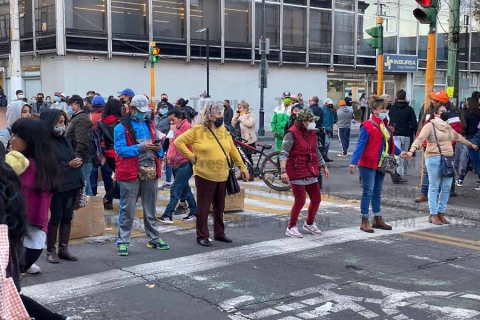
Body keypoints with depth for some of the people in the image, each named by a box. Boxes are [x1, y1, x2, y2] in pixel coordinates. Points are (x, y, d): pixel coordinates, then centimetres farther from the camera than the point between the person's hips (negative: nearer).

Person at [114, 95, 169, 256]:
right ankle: (123, 241, 5)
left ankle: (154, 239, 24)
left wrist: (158, 149, -7)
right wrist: (141, 147, -22)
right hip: (131, 172, -5)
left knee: (150, 209, 14)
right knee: (127, 209, -1)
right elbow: (120, 149, -14)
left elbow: (158, 149, 17)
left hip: (151, 172, 6)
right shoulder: (122, 126, -4)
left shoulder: (150, 125, 15)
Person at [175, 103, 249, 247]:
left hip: (222, 176, 5)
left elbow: (233, 150, 13)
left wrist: (242, 167, 12)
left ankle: (219, 233, 28)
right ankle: (202, 236, 13)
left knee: (220, 207, 15)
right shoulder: (198, 130, -9)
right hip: (204, 176, -5)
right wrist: (191, 156, -10)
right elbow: (179, 142, -8)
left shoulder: (223, 131, 7)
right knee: (203, 207, 3)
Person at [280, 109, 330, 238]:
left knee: (316, 199, 10)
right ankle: (291, 228, 12)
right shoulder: (292, 133, -14)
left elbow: (316, 151, 22)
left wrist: (324, 166, 24)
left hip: (311, 172, 7)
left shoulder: (312, 133, 8)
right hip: (297, 173, -7)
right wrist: (283, 171, -30)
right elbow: (283, 153, -20)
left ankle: (309, 224, 33)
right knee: (300, 201, -6)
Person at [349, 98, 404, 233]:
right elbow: (360, 145, -20)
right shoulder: (367, 126, -15)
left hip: (381, 164, 8)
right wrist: (354, 162, -26)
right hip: (368, 165, -8)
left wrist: (400, 152, 27)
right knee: (368, 191, -3)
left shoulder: (385, 126, 10)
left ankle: (377, 219, 24)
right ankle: (365, 221, 4)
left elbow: (390, 143, 22)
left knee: (377, 192, 15)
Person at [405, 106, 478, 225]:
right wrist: (411, 151, -35)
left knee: (446, 187, 6)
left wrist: (471, 145, 45)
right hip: (434, 159, -7)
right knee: (434, 187, -3)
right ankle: (433, 215, 3)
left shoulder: (448, 127, 18)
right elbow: (420, 139, -18)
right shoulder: (430, 126, -6)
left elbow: (458, 137, 34)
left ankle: (441, 213, 15)